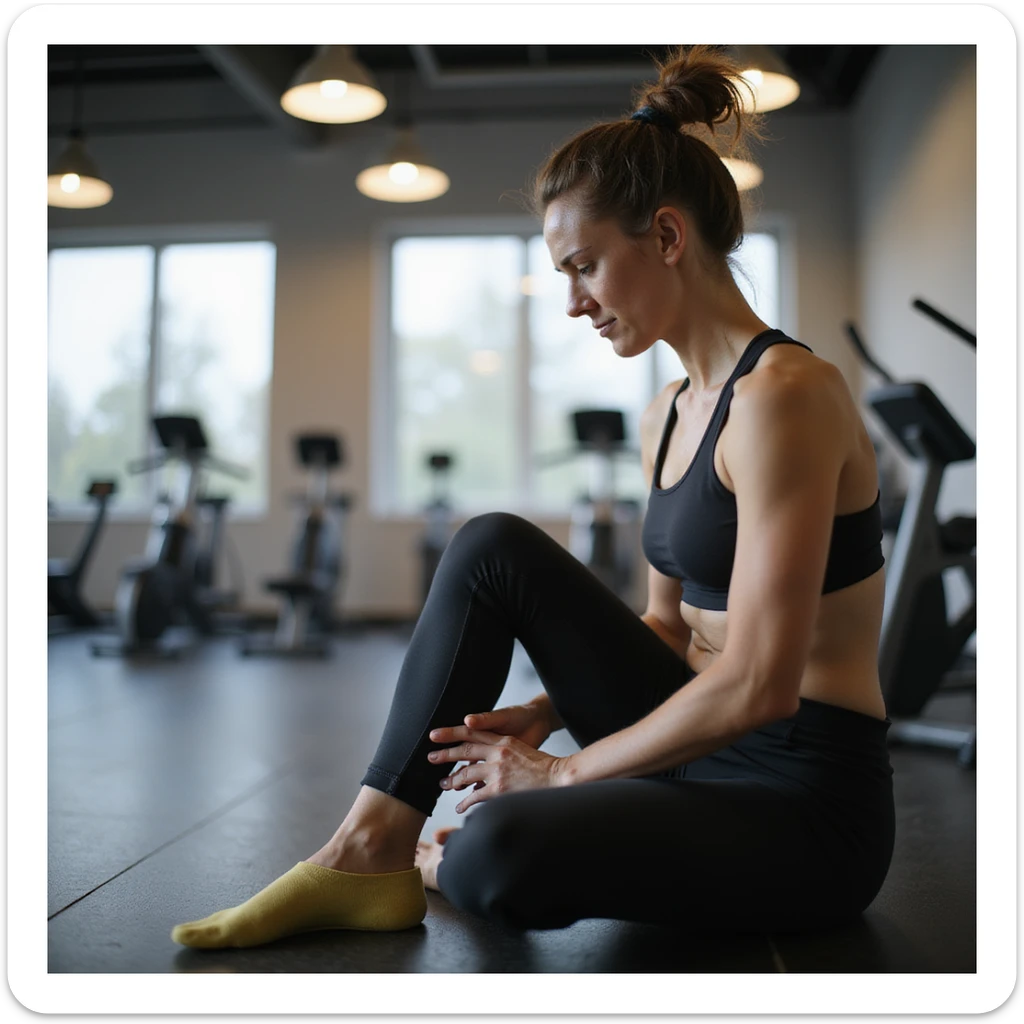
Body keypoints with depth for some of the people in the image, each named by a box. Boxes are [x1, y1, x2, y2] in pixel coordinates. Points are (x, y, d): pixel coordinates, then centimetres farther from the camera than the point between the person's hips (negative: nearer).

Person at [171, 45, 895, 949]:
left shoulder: (782, 395, -20)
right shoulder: (668, 415, 8)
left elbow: (757, 684, -24)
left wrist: (563, 770, -14)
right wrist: (543, 715, 1)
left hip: (805, 806, -8)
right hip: (706, 749, 8)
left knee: (501, 851, -33)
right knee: (495, 546, -3)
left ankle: (436, 862, 4)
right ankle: (369, 850, -2)